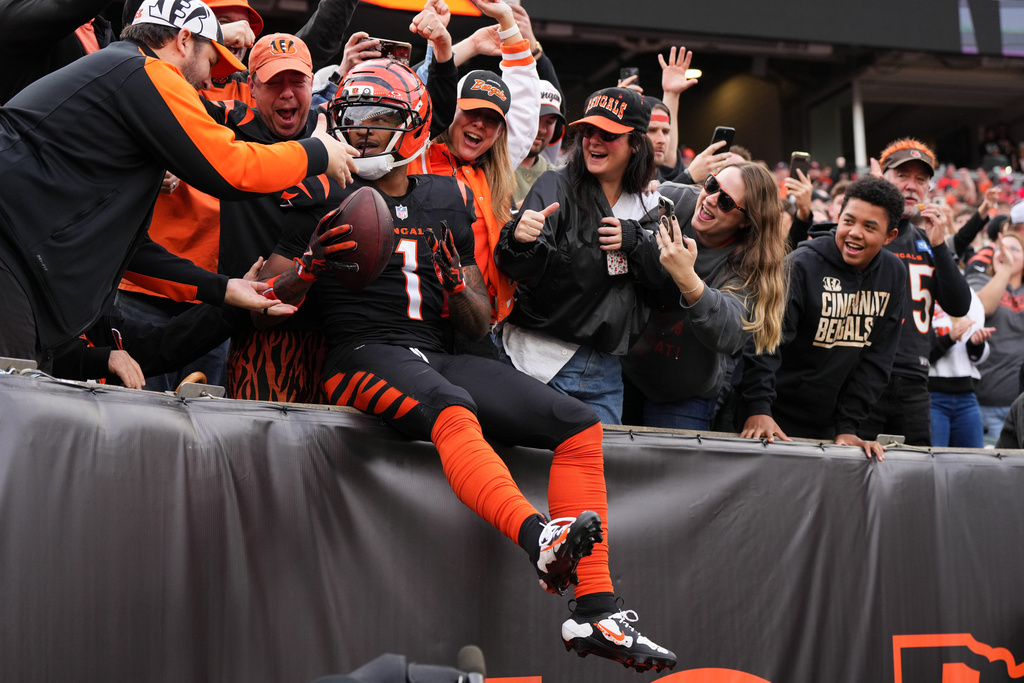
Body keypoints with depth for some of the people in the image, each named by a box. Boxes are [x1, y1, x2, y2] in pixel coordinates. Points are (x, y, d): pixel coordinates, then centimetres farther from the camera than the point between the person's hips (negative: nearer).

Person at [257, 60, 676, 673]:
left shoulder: (448, 201, 17)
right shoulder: (325, 197, 8)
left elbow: (481, 324, 16)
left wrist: (454, 280, -5)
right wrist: (312, 265, -14)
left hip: (437, 356, 5)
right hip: (361, 353, -5)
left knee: (579, 425, -11)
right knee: (452, 410, -39)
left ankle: (596, 611, -17)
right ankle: (537, 538, -61)